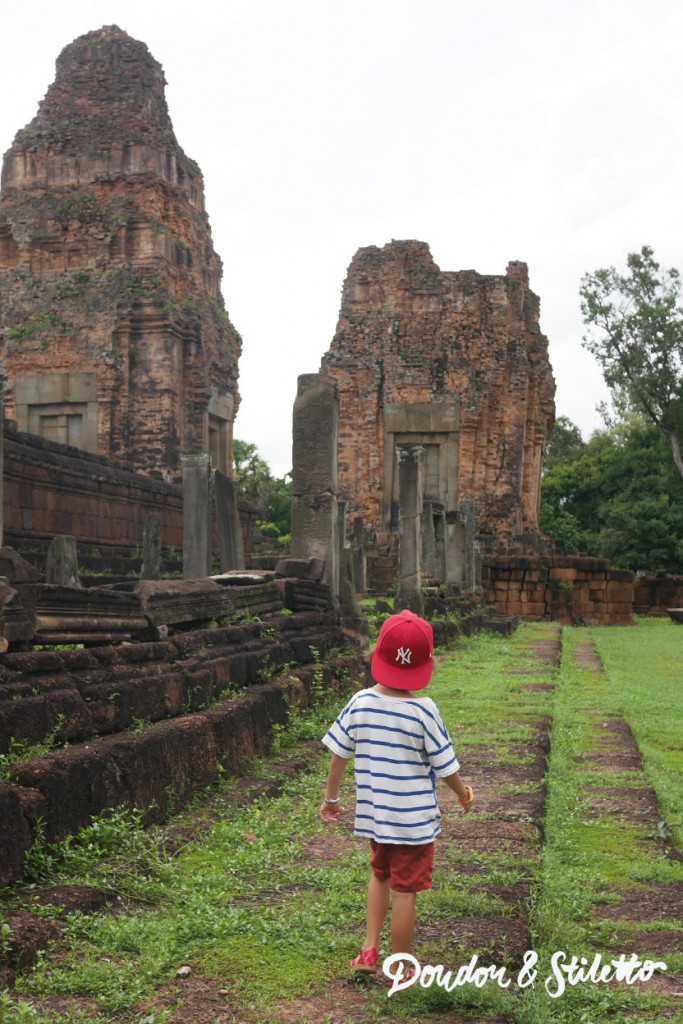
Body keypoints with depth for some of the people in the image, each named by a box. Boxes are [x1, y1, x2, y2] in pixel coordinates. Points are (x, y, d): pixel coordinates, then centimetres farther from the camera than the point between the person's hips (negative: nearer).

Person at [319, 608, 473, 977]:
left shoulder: (360, 703, -8)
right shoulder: (423, 711, -18)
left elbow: (339, 755, 0)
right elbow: (445, 766, -9)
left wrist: (330, 798, 14)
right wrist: (464, 793, 11)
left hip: (373, 815, 4)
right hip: (414, 819, -4)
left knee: (380, 875, 27)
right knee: (404, 891, 7)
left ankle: (369, 949, 21)